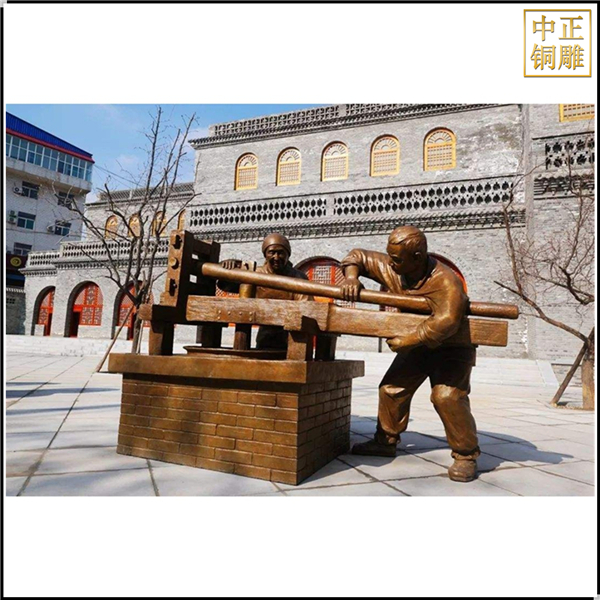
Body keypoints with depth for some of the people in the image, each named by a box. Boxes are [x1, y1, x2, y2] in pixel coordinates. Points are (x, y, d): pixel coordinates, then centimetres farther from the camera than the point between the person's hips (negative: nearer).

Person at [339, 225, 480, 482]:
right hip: (416, 344, 7)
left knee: (447, 396, -22)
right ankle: (385, 442, 22)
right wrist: (351, 277, -24)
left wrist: (407, 341, -39)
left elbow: (445, 323, -49)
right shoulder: (390, 269, -14)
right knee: (391, 388, 5)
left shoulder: (445, 281, -35)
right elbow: (357, 256, -2)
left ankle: (466, 455, -2)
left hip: (451, 347, -6)